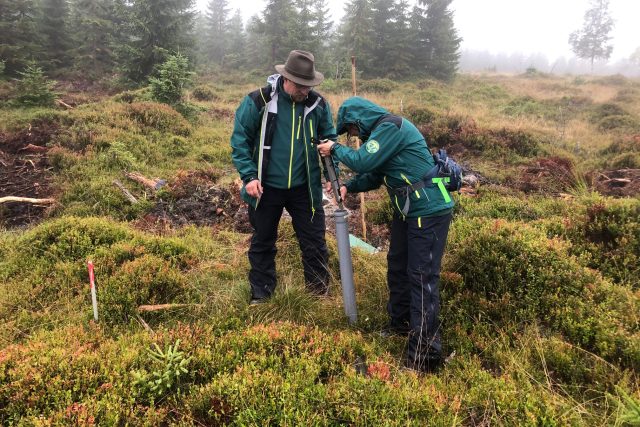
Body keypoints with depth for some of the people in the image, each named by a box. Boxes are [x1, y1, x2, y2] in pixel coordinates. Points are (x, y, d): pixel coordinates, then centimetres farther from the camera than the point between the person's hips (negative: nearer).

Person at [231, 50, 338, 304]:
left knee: (314, 242, 8)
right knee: (263, 242, 14)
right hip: (267, 187, -1)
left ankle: (319, 290, 29)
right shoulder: (258, 101, -13)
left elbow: (329, 139, 6)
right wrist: (249, 176, -16)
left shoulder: (318, 104, -4)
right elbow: (240, 140, -7)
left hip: (305, 188, 2)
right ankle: (260, 293, 32)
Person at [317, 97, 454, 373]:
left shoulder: (390, 127, -16)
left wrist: (335, 149, -5)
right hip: (408, 210, 10)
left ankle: (424, 356, -4)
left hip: (429, 212, -10)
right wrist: (348, 187, 3)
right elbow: (374, 174, 18)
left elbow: (363, 162, -22)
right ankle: (400, 323, 37)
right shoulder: (381, 131, 15)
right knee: (397, 267, 19)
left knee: (422, 278, -9)